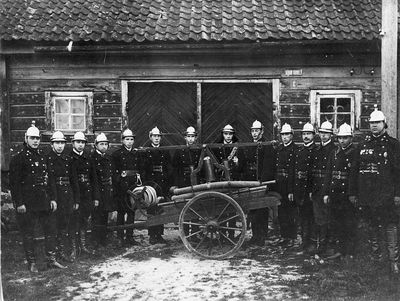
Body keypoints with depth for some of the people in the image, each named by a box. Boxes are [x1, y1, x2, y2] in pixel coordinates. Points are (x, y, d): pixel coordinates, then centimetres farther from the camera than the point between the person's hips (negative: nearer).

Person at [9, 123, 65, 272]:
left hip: (44, 202, 6)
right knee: (28, 234, 4)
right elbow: (14, 183, -10)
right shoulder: (18, 159, -6)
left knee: (51, 231, 8)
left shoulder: (42, 158, 13)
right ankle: (31, 263, 15)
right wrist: (19, 203, -16)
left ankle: (51, 260, 17)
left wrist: (52, 199, 10)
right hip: (27, 204, -6)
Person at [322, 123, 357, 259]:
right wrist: (325, 193, 7)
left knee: (349, 224, 2)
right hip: (334, 195, 5)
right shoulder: (334, 153, 12)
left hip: (348, 195, -5)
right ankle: (336, 249, 19)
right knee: (334, 223, 9)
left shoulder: (355, 154, -4)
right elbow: (328, 174, 12)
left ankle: (349, 252, 12)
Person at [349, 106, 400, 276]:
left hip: (386, 196, -4)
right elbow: (354, 171, 13)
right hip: (365, 196, 4)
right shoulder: (363, 145, 11)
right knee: (371, 226, 13)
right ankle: (375, 253, 28)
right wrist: (352, 193, 9)